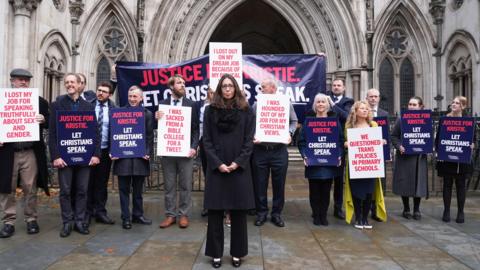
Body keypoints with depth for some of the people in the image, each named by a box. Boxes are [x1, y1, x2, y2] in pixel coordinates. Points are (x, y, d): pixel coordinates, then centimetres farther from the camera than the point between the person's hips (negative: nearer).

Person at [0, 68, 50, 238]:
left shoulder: (40, 101, 6)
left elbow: (50, 124, 7)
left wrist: (43, 120, -14)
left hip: (31, 153, 0)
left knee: (30, 189, 8)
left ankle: (31, 219, 20)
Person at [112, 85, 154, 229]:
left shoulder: (147, 114, 7)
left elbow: (150, 136, 4)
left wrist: (148, 153, -7)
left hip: (140, 157, 1)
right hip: (122, 157, -1)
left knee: (138, 189, 12)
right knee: (124, 189, 5)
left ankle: (138, 215, 24)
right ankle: (126, 218, 13)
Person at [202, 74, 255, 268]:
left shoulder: (246, 111, 4)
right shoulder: (210, 110, 4)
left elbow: (249, 140, 0)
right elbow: (207, 140, 0)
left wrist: (238, 162, -11)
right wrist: (218, 163, -11)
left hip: (239, 167, 0)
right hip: (216, 167, 0)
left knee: (238, 212, 6)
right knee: (215, 211, 4)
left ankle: (237, 253, 19)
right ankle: (216, 253, 17)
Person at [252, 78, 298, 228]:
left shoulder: (286, 104, 3)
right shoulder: (256, 105, 3)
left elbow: (294, 121, 11)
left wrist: (289, 133, -7)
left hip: (279, 150, 0)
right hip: (260, 150, 0)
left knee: (279, 183, 8)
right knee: (260, 184, 7)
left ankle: (276, 213, 22)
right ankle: (261, 213, 22)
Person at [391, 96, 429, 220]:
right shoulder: (401, 120, 3)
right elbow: (394, 136, 2)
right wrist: (399, 146, -14)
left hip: (419, 157, 1)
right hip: (404, 156, -1)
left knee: (418, 182, 4)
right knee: (404, 182, 3)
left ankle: (416, 209, 19)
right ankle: (406, 209, 19)